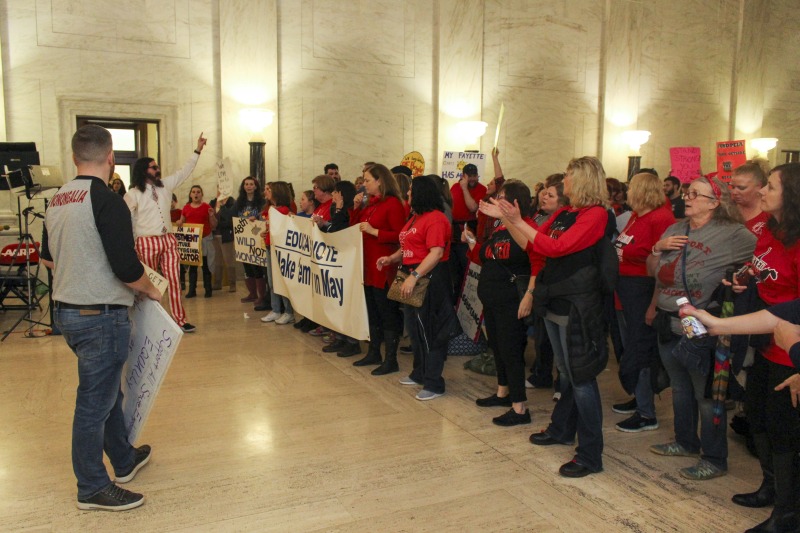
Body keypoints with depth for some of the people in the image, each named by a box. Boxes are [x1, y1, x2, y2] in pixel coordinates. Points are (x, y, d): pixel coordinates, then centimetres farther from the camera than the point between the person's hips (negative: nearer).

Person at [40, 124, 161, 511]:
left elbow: (48, 258, 19)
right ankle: (92, 489, 19)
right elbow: (127, 268, -22)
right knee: (94, 402, 4)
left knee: (108, 392, 22)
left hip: (66, 310, 9)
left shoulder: (57, 201, 8)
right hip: (101, 315, -9)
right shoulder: (107, 200, -19)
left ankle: (124, 460, 38)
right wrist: (150, 290, -5)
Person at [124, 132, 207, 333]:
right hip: (147, 242, -4)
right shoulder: (133, 194, -4)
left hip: (169, 240, 4)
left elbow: (184, 172, 15)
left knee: (174, 281, 2)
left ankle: (180, 320, 5)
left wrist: (197, 150, 10)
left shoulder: (165, 185, 10)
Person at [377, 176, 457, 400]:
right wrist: (391, 258, 6)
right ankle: (419, 373, 32)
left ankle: (434, 384, 5)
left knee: (429, 331, -4)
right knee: (415, 327, 17)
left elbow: (436, 253, -25)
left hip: (429, 279, -10)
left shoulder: (435, 218, -16)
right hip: (413, 277, 10)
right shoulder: (415, 217, 16)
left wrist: (414, 276, -30)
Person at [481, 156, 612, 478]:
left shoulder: (596, 215, -13)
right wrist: (504, 218, 6)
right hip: (554, 302, 8)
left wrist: (517, 221, -19)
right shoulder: (563, 214, 11)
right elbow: (530, 245, 13)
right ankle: (562, 430, 37)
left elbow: (557, 247, -23)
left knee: (581, 377, -3)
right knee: (565, 372, 21)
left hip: (576, 306, -8)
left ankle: (590, 455, 7)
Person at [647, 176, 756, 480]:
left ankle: (715, 460, 19)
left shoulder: (731, 234, -12)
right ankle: (686, 442, 39)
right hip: (668, 325, 7)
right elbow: (653, 270, 12)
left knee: (706, 395, 4)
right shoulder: (675, 229, 8)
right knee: (680, 388, 20)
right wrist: (658, 248, -6)